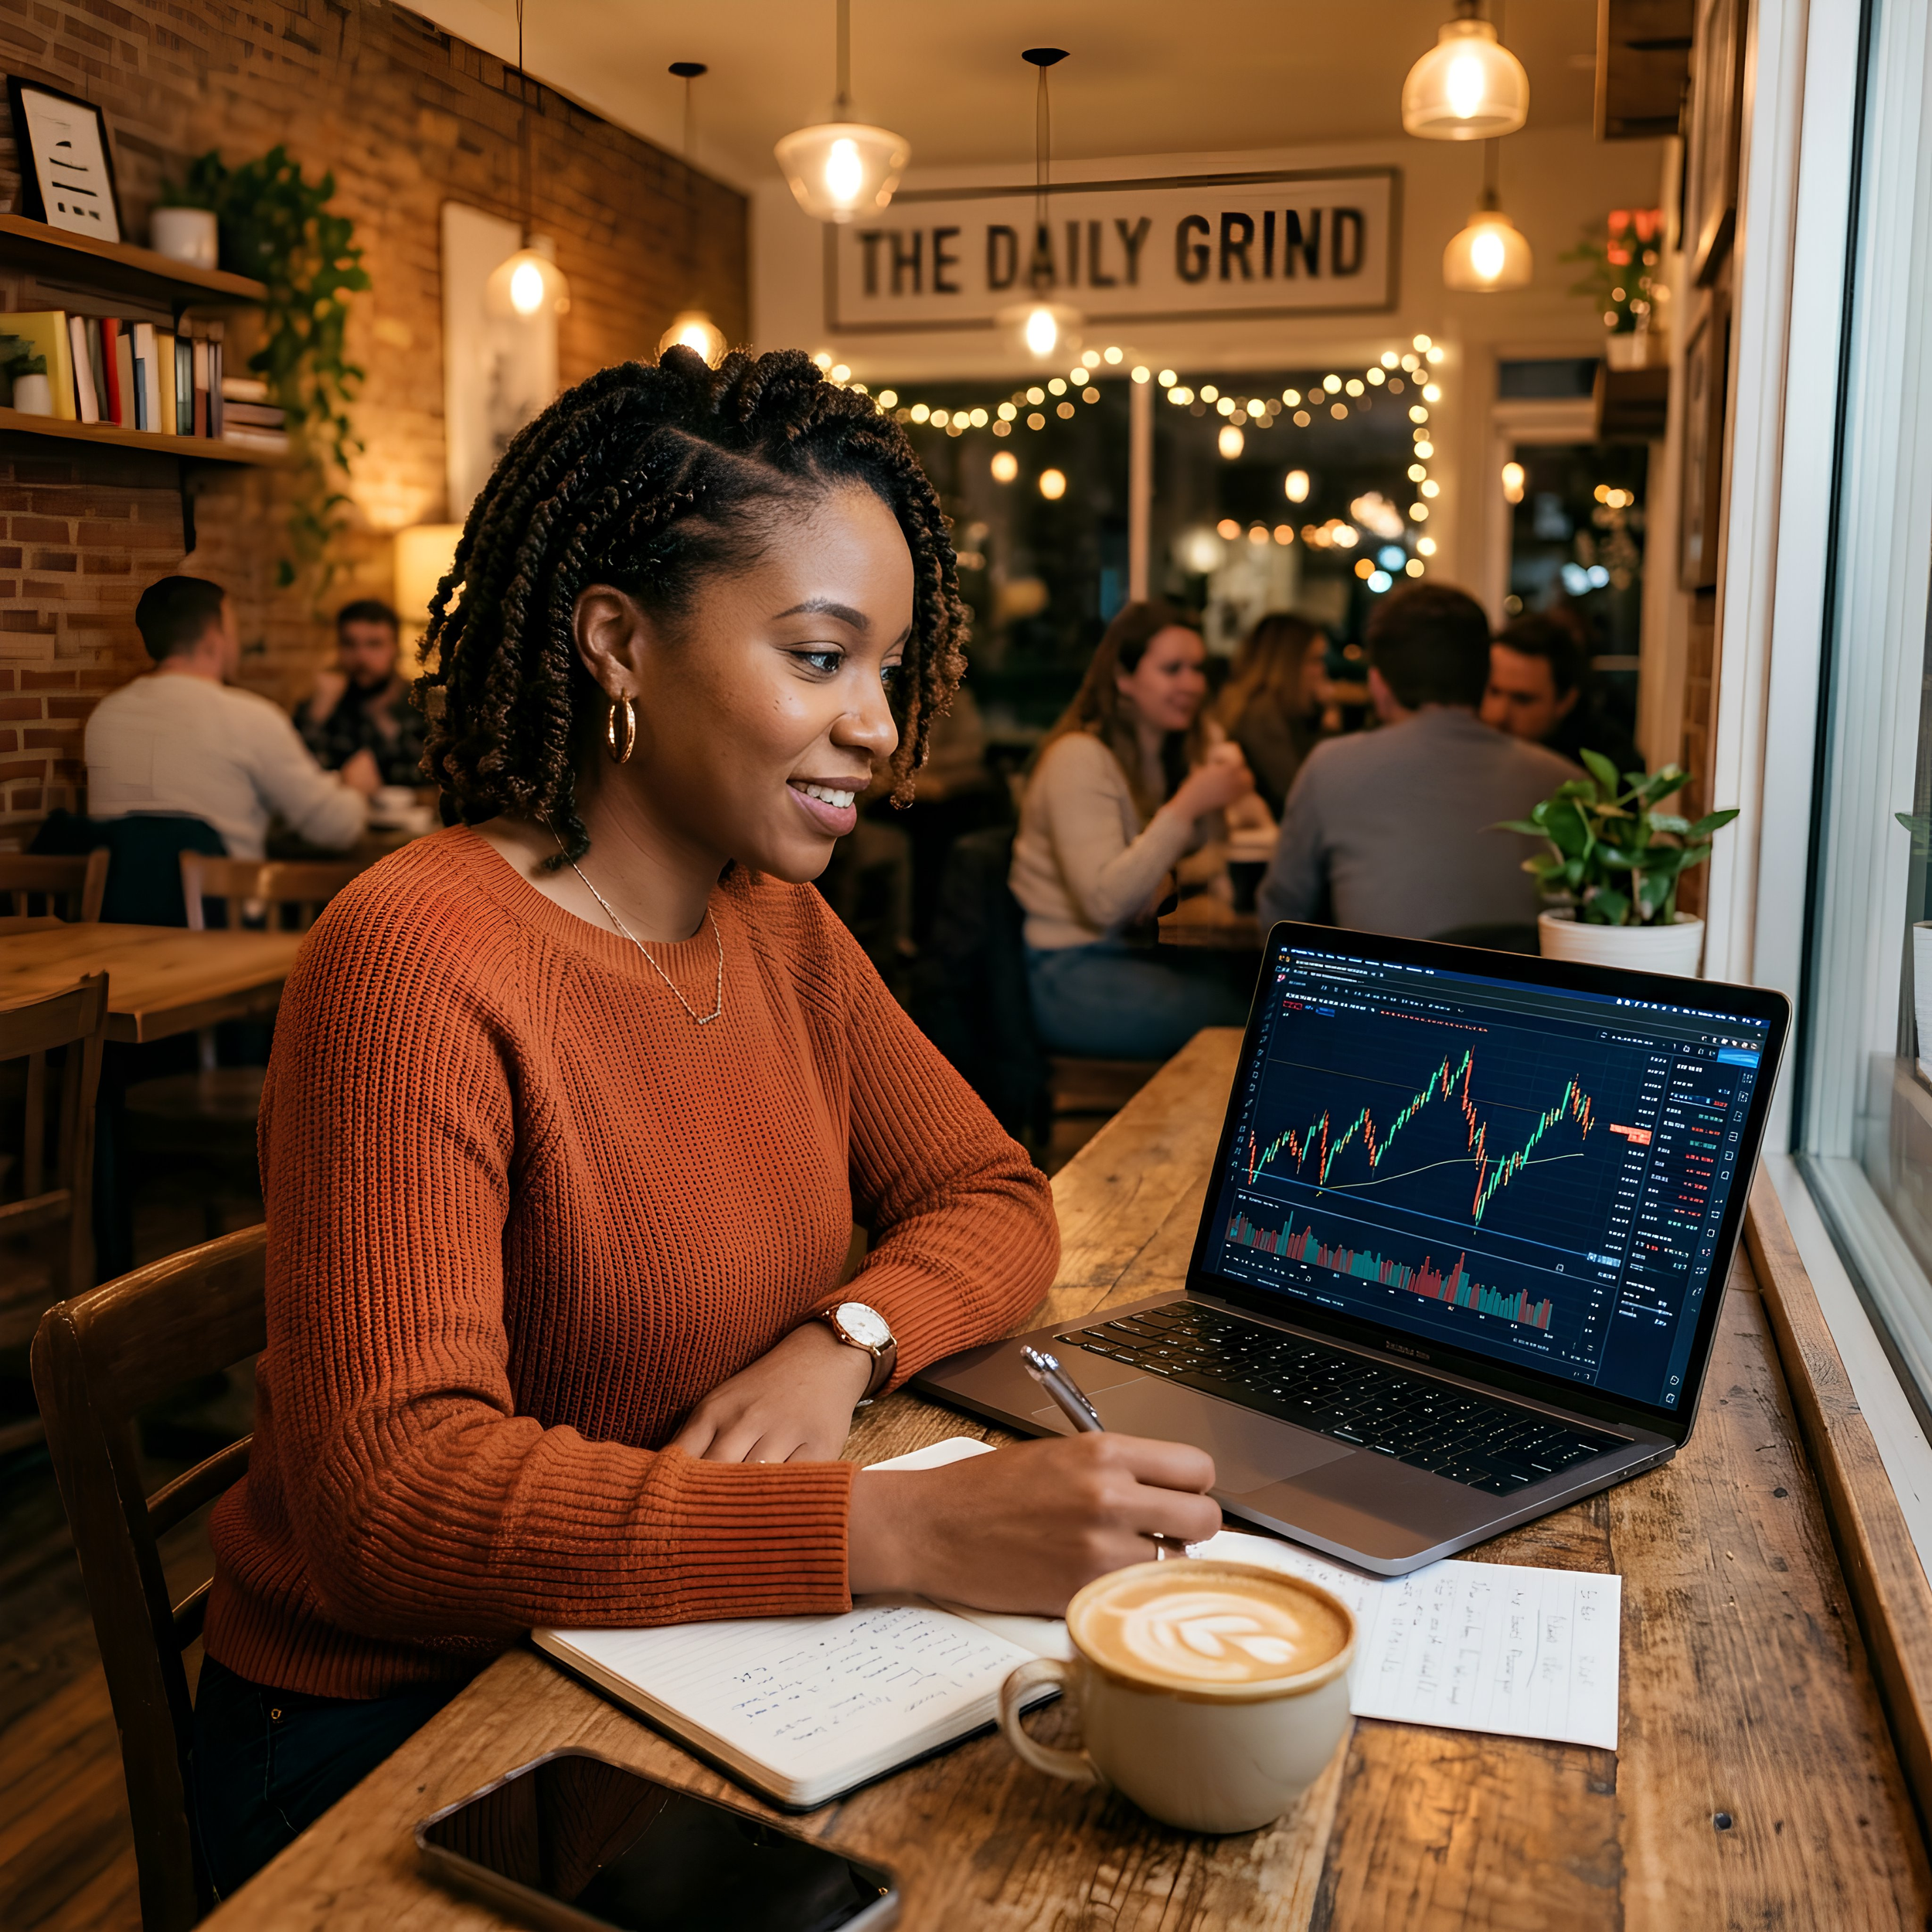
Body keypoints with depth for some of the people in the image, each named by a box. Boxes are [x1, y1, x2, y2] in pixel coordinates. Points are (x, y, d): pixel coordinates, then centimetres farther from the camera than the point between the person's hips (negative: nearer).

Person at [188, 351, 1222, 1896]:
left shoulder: (780, 926, 4)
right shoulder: (417, 958, -22)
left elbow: (996, 1198, 6)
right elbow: (393, 1495, -28)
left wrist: (842, 1342, -16)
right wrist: (905, 1527, -37)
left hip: (681, 1664, 7)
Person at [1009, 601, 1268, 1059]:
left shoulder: (1196, 744, 11)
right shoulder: (1080, 758, -15)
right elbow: (1104, 902, -25)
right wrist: (1188, 804, -28)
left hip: (1143, 948, 8)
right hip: (1067, 972, -8)